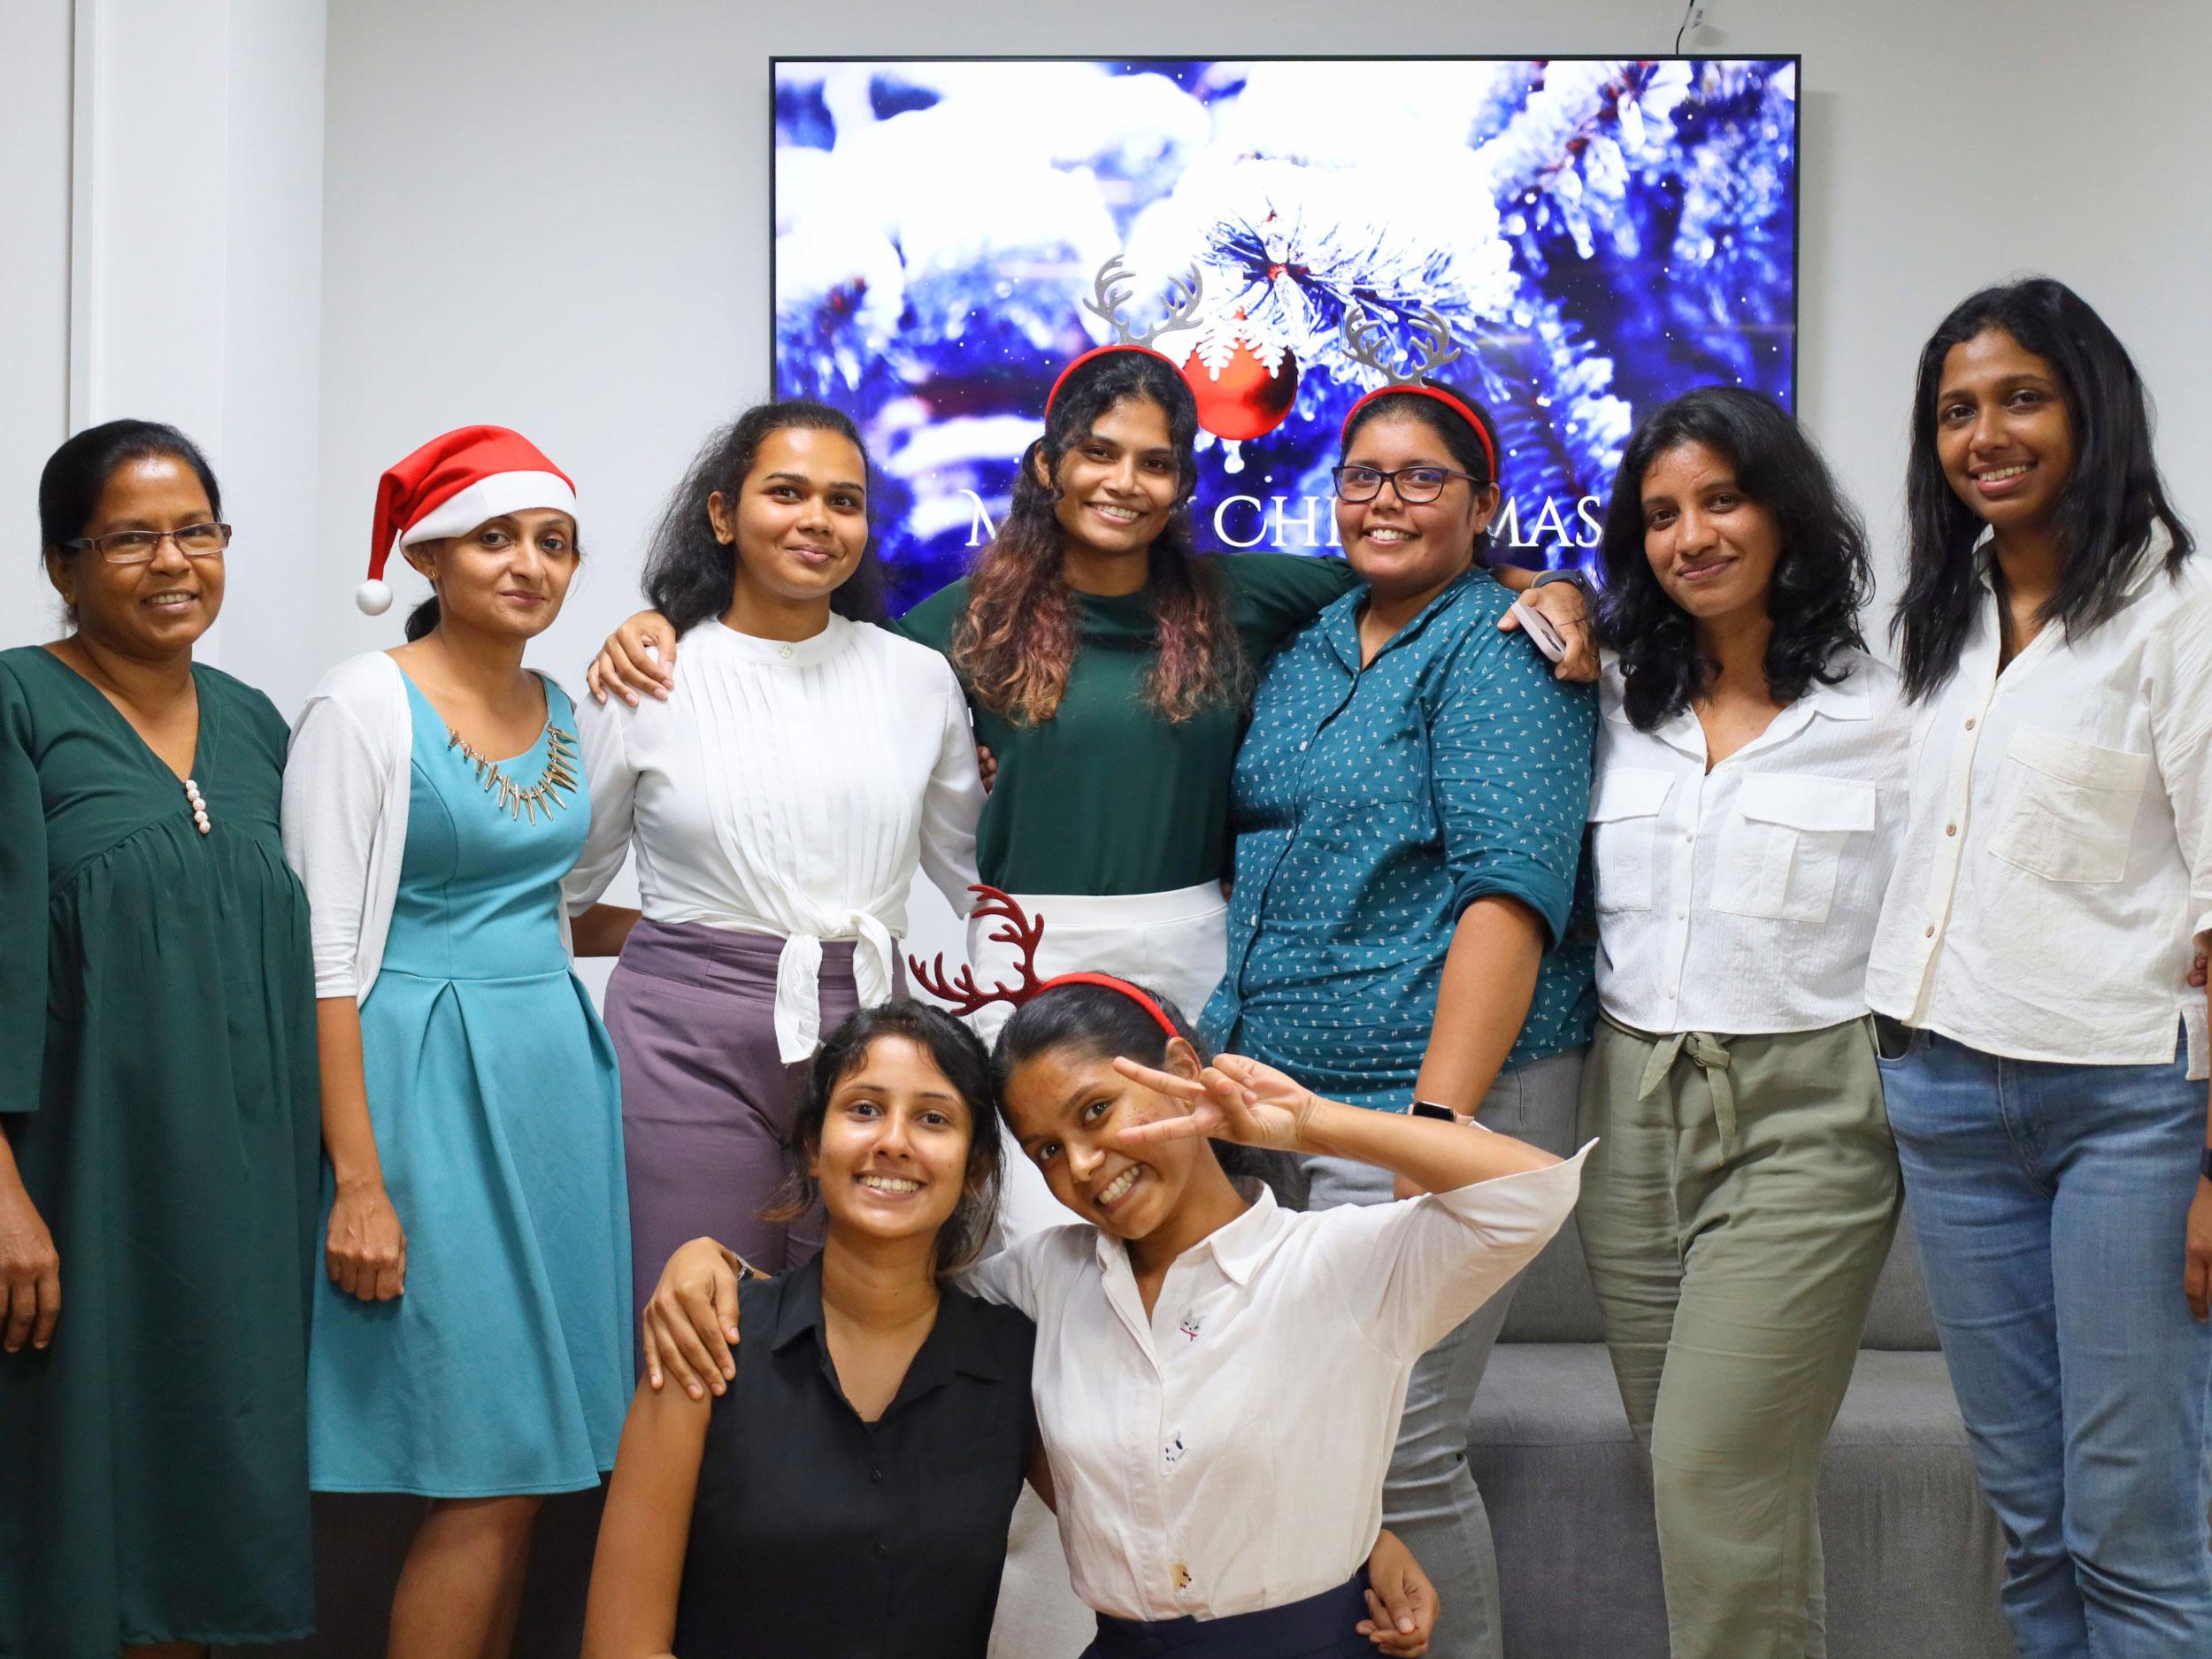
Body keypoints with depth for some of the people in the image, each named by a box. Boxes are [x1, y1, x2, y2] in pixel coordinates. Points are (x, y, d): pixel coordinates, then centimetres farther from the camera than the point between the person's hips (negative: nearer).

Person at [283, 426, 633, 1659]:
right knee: (492, 1475, -6)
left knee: (528, 1463, 8)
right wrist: (358, 1182, -18)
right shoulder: (367, 703, -9)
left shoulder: (565, 710, 12)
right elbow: (325, 957, -13)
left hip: (553, 1077, 7)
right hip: (428, 1080, -7)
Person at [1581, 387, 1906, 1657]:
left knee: (1716, 1472, -12)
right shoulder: (1615, 706, 11)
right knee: (1687, 1471, 10)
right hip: (1632, 1111, 5)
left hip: (1806, 1119, -5)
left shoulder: (1884, 711, -2)